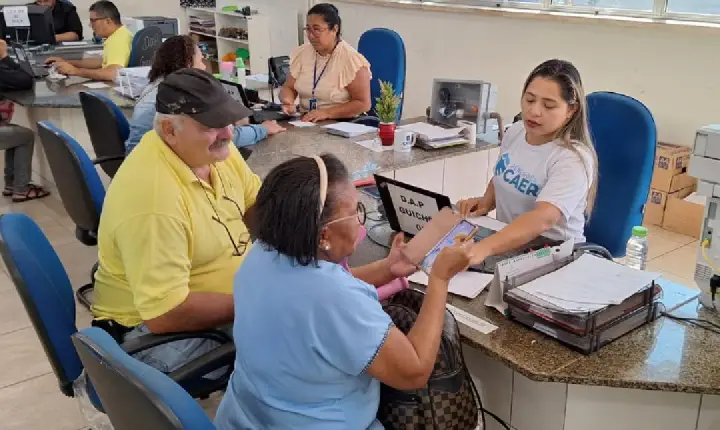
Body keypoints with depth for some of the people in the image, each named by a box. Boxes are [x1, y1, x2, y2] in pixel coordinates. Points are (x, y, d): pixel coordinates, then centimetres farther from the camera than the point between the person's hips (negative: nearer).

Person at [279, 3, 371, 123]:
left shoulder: (351, 59, -12)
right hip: (305, 122, 4)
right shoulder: (301, 53, 5)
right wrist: (288, 102, -12)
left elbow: (363, 103, -13)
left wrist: (326, 113, -20)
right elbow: (288, 87, 10)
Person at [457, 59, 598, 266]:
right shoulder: (515, 132, 0)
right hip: (507, 243, 6)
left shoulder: (573, 159, -20)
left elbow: (543, 218, -36)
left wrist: (484, 248, -49)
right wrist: (486, 201, -1)